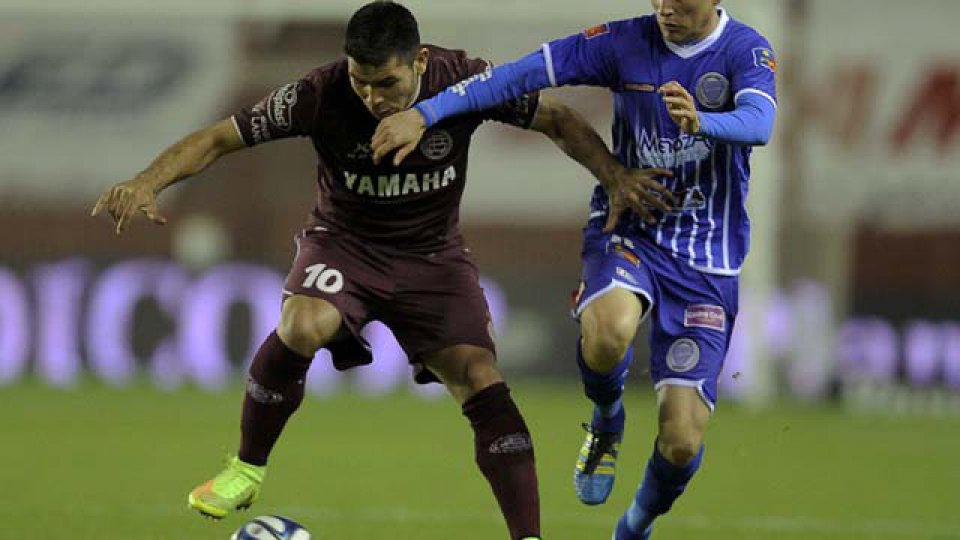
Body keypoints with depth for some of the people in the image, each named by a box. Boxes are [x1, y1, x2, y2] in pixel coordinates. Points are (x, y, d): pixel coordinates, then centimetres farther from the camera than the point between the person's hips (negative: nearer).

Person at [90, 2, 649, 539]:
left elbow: (559, 120, -8)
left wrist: (617, 177, -23)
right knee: (301, 327, -33)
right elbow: (219, 139, -17)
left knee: (483, 383, -17)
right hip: (345, 242, -1)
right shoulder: (321, 95, -22)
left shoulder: (465, 80, -19)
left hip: (434, 254, 1)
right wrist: (148, 183, -33)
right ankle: (246, 471, -11)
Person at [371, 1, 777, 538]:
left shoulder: (745, 50, -10)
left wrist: (701, 123, -52)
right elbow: (523, 74, -7)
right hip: (626, 232, 1)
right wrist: (424, 113, -15)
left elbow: (758, 123, -30)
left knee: (681, 441, -7)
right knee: (610, 329, -36)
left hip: (706, 261, -1)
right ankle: (607, 421, -1)